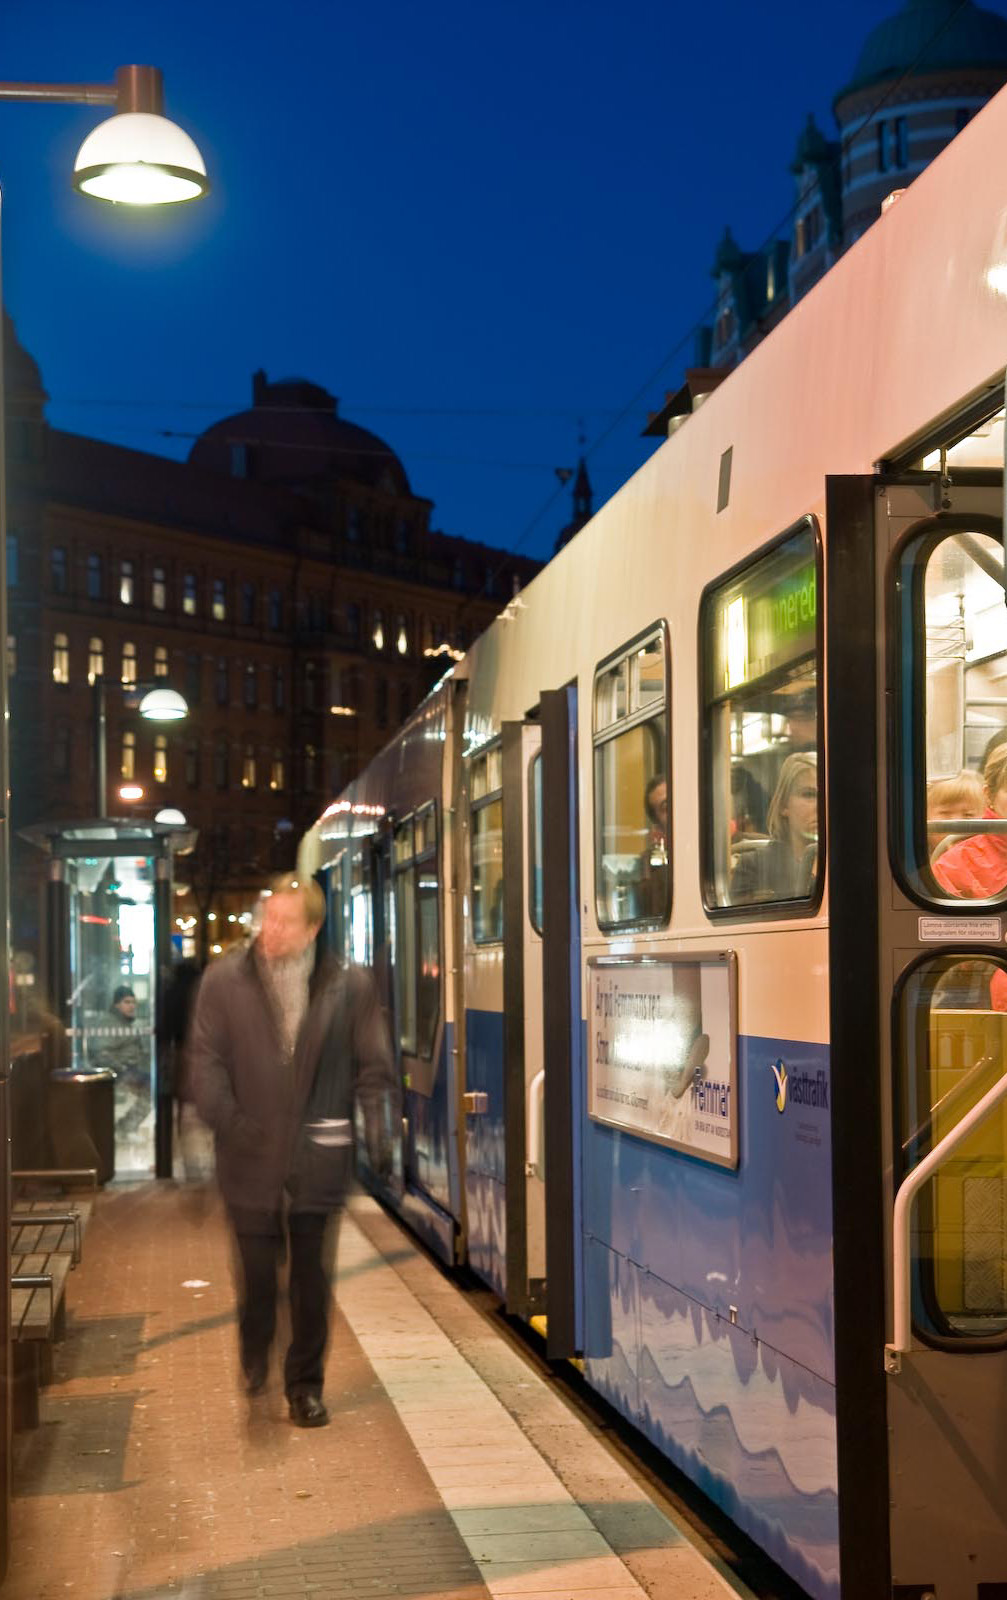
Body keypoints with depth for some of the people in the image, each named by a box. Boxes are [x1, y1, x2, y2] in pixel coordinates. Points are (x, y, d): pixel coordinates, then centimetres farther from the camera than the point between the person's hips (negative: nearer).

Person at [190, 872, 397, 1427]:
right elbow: (205, 1058, 1)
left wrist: (378, 1129, -5)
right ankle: (255, 1355, 35)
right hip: (251, 1156, 0)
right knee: (257, 1269, 4)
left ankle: (305, 1387, 23)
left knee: (312, 1277, 7)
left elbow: (374, 1067, 5)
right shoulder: (225, 980, 1)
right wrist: (227, 1120, -12)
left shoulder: (350, 986, 1)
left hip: (318, 1159, 0)